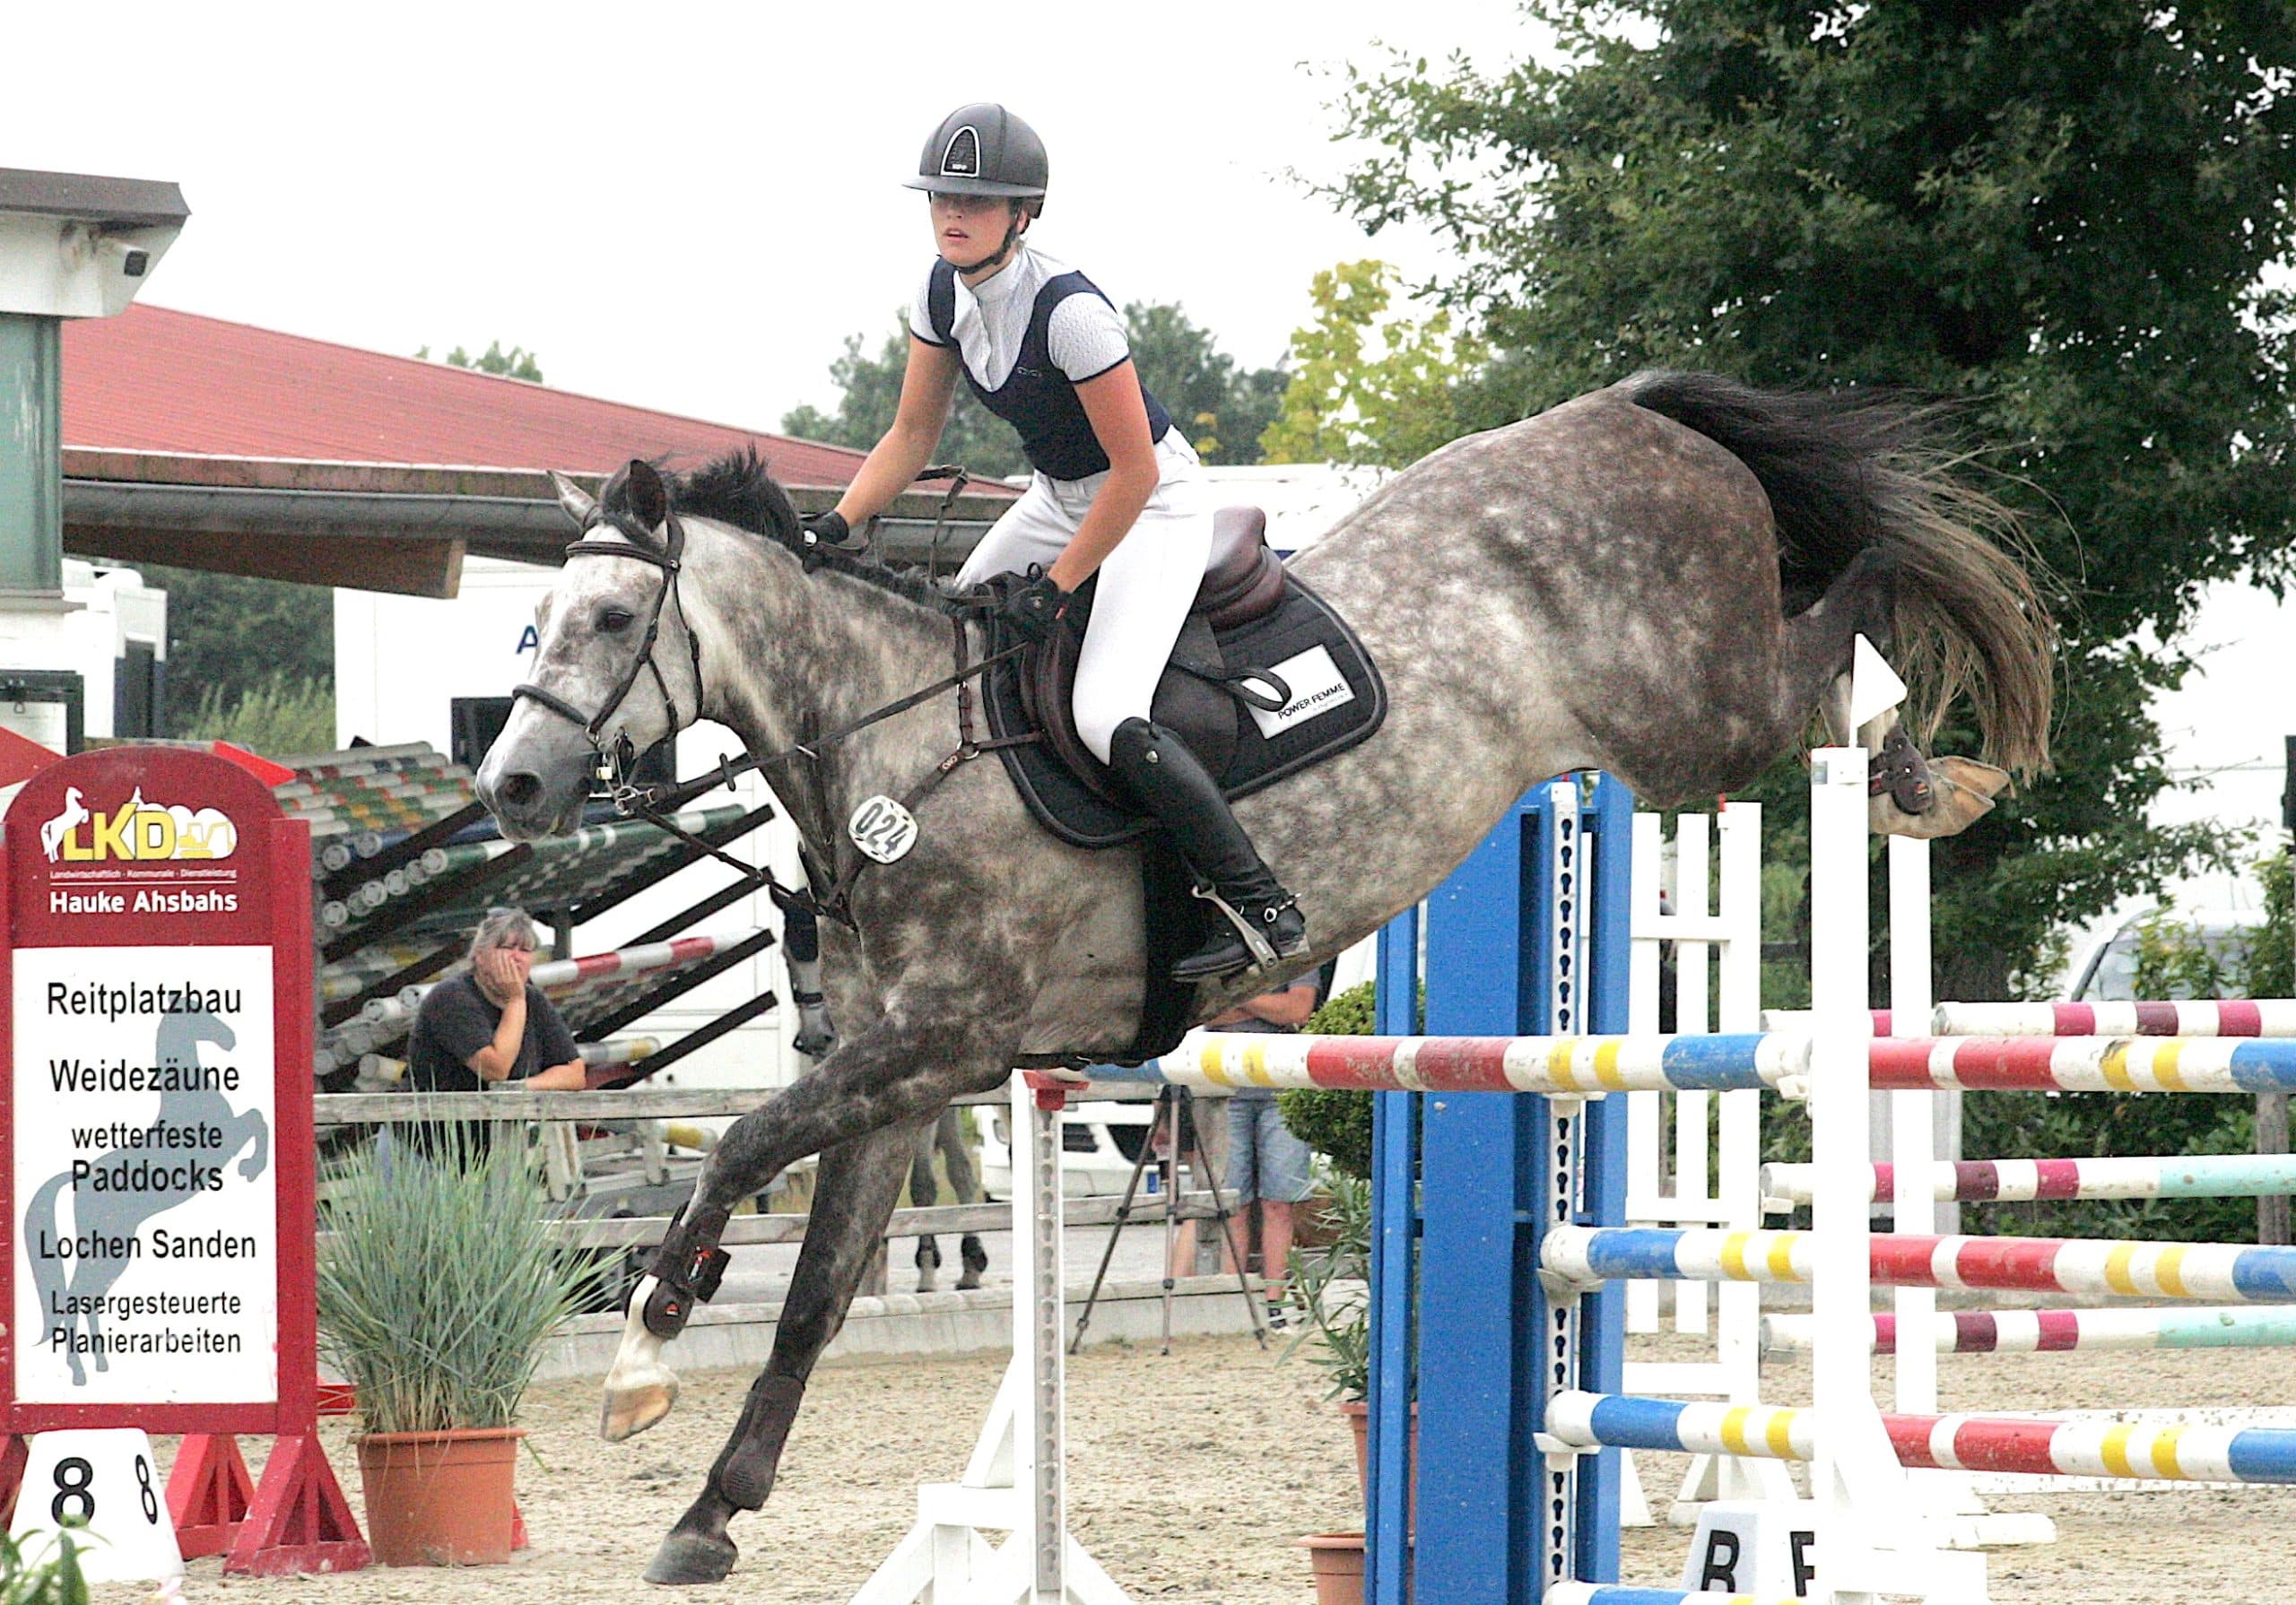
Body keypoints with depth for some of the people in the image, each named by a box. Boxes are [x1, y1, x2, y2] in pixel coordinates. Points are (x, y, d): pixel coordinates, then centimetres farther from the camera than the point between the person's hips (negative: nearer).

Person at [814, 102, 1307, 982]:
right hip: (1059, 496, 9)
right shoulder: (943, 290, -7)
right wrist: (840, 522, -10)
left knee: (1107, 719, -22)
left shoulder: (1067, 309, -31)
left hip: (1155, 504, -9)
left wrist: (1057, 585, -23)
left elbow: (1134, 471, -27)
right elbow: (913, 433, 3)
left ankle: (1262, 909, -13)